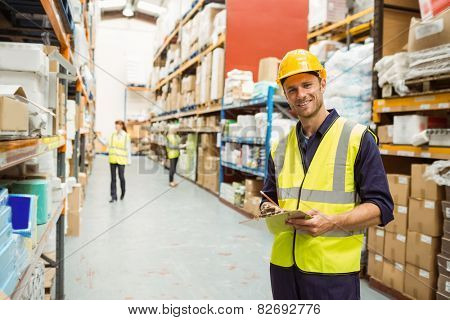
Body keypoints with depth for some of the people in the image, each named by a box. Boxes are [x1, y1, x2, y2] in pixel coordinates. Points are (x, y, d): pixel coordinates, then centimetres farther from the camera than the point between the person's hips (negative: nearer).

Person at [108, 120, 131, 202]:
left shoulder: (126, 136, -2)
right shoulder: (113, 135, 7)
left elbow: (128, 148, 0)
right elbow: (109, 145, 13)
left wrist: (129, 159, -1)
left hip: (121, 159, -3)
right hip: (113, 158, 3)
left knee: (121, 177, 1)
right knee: (113, 178, 3)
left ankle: (123, 193, 27)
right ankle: (113, 196, 8)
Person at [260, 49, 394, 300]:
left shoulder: (358, 138, -4)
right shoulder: (281, 147, 11)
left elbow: (381, 207, -7)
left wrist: (332, 222, -21)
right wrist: (269, 211, -4)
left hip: (333, 271, -4)